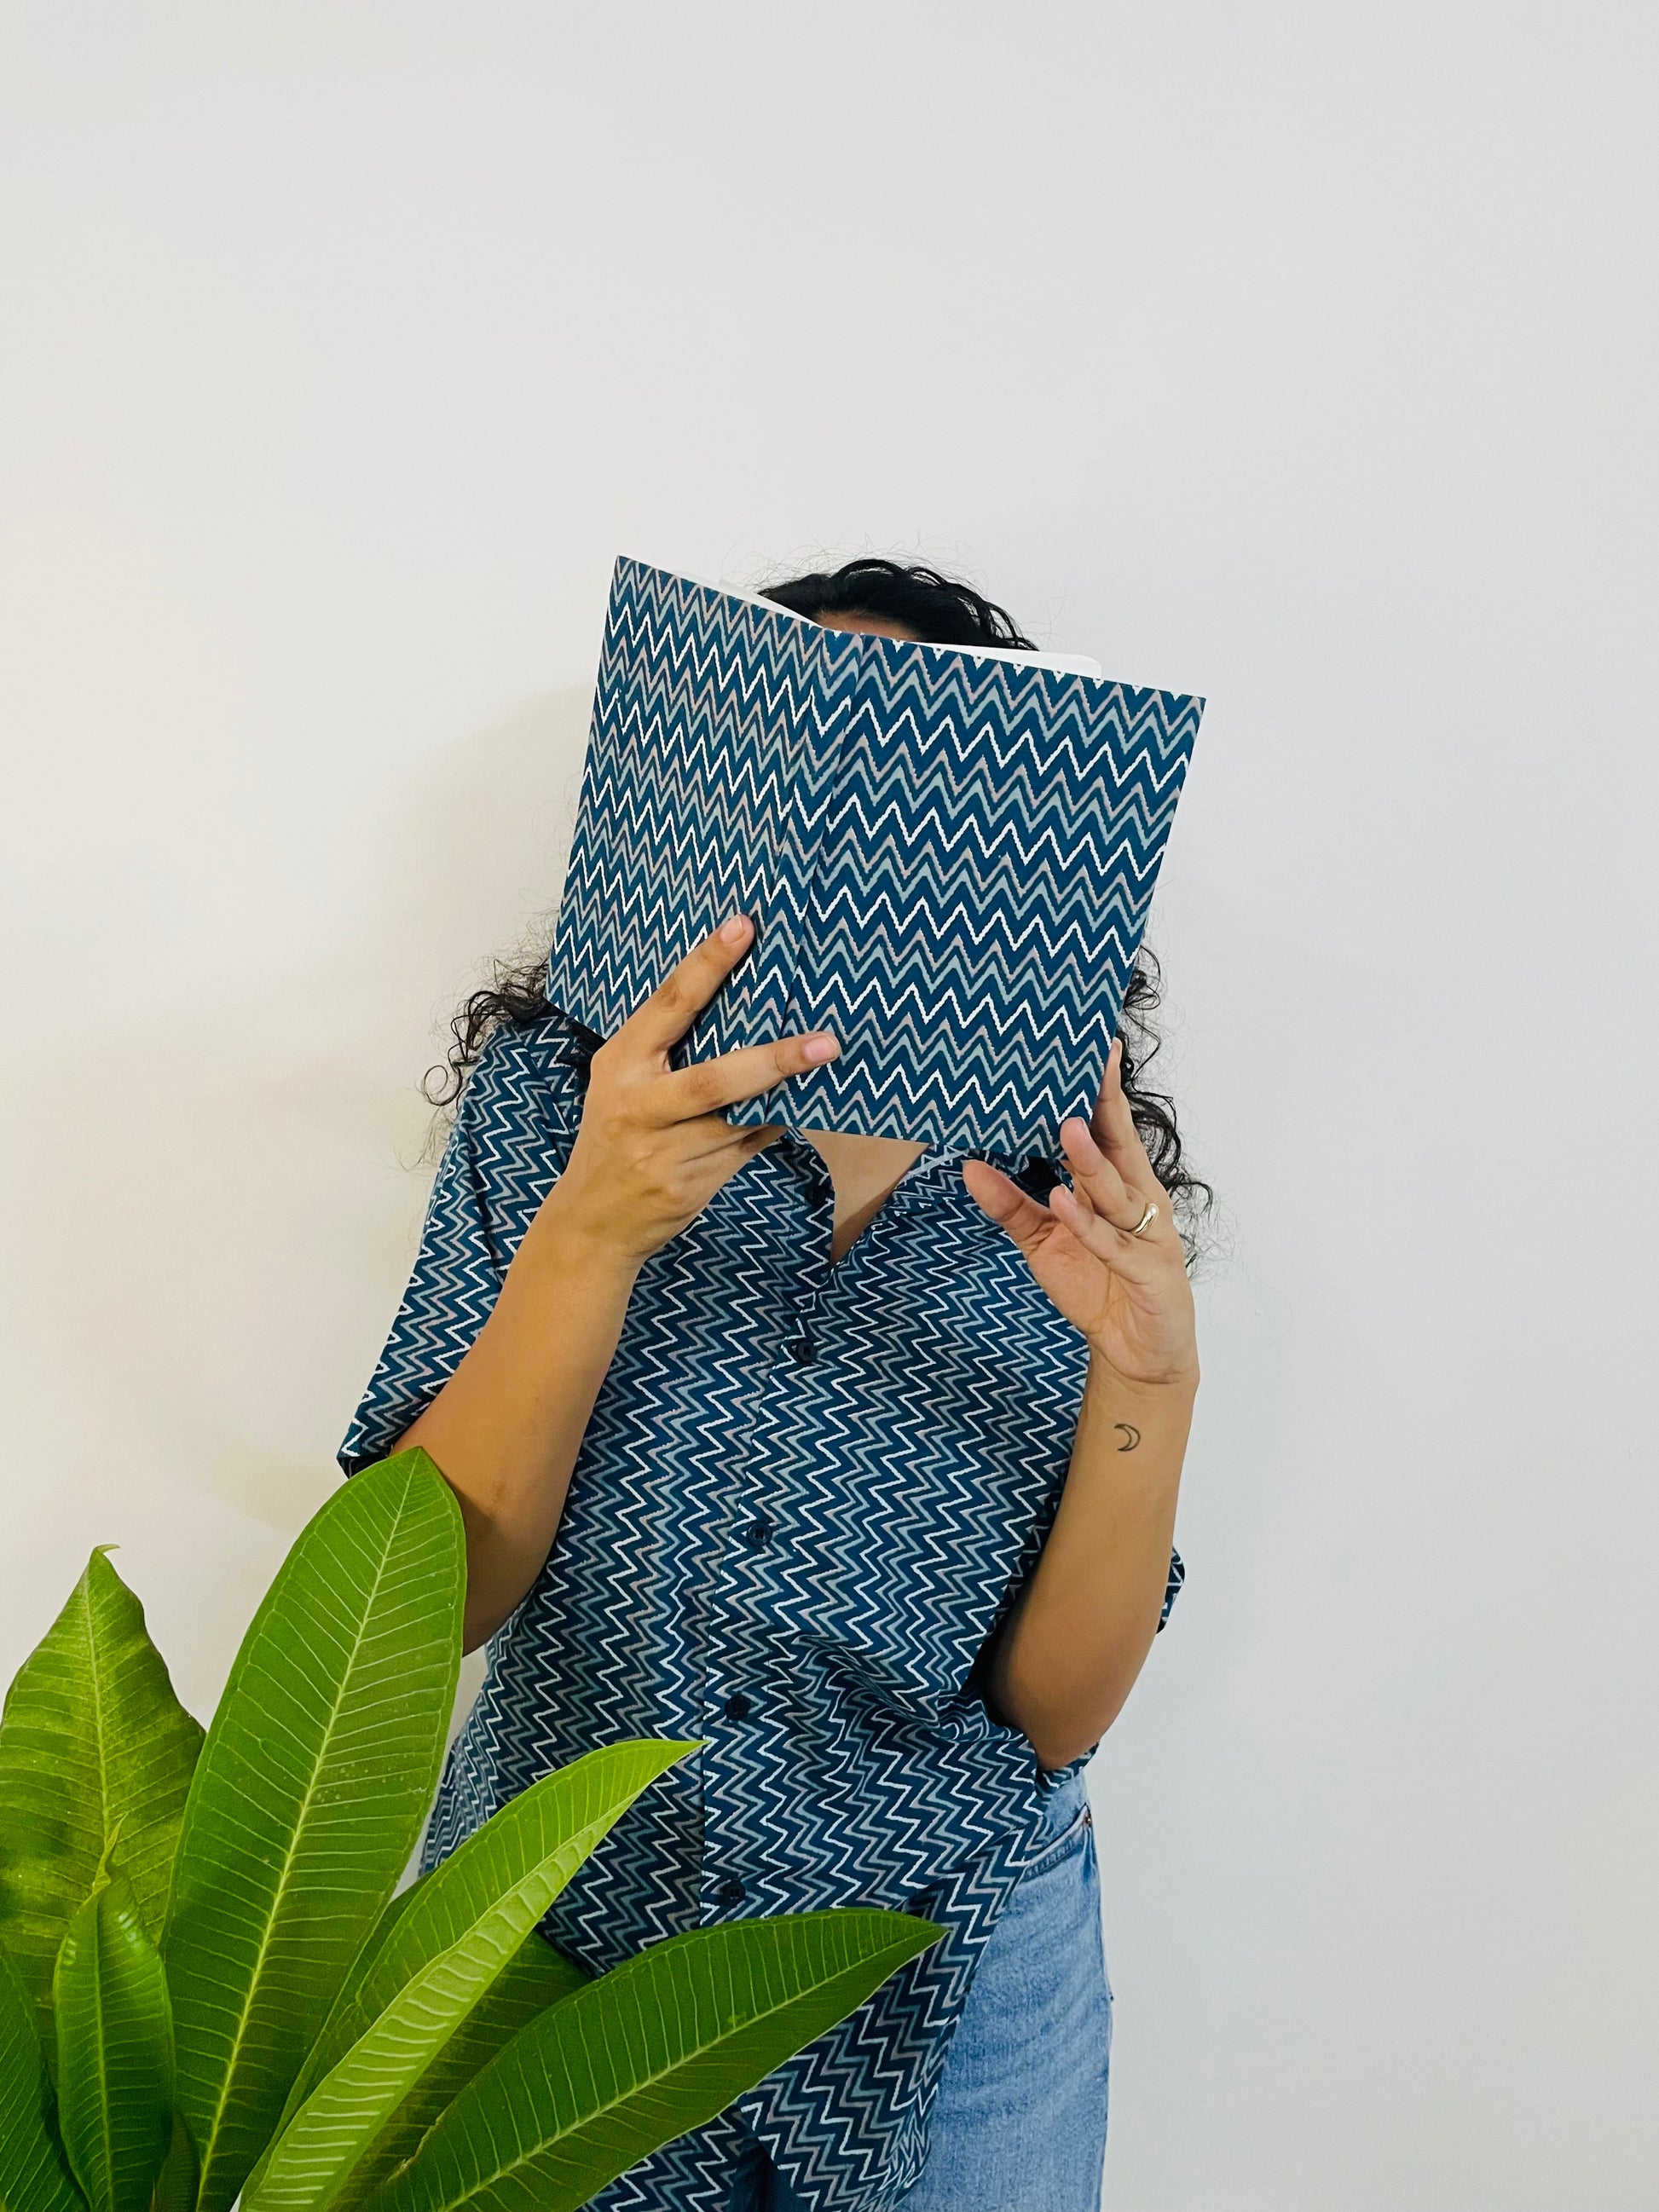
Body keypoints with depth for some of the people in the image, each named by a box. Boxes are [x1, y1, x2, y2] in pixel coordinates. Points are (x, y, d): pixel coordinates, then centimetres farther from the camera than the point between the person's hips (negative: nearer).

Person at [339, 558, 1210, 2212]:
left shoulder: (1073, 1186, -10)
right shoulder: (554, 1090, -11)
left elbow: (1058, 1712, -10)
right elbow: (435, 1590, -17)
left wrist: (1150, 1377, -26)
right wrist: (592, 1231, -30)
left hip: (950, 1977, 1)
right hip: (561, 1910, 0)